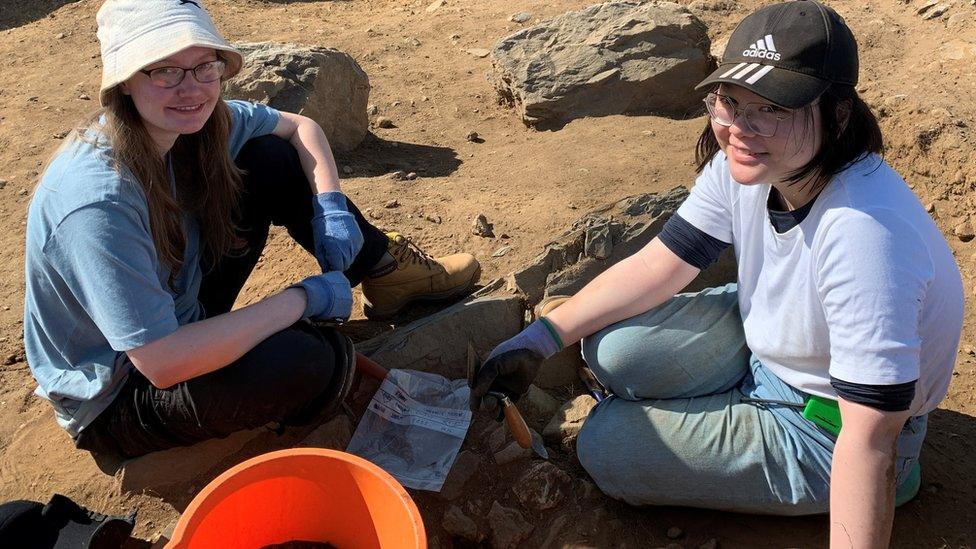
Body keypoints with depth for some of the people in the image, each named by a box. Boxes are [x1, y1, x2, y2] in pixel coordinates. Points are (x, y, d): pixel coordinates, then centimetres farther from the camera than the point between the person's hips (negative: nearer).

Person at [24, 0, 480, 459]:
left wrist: (330, 205, -14)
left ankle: (385, 271, 13)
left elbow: (300, 127, 5)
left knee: (274, 159, -2)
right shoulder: (97, 202, -35)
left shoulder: (193, 121, -12)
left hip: (181, 314, 8)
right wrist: (304, 299, -29)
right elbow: (162, 363, -37)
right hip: (114, 399, -8)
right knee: (312, 360, -34)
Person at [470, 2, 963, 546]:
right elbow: (657, 266, -5)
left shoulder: (863, 231, -38)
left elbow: (869, 438, -35)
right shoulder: (745, 163, -15)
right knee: (613, 348, -8)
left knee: (606, 446, -6)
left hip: (821, 426, -6)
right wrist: (539, 339, -9)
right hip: (761, 340, 6)